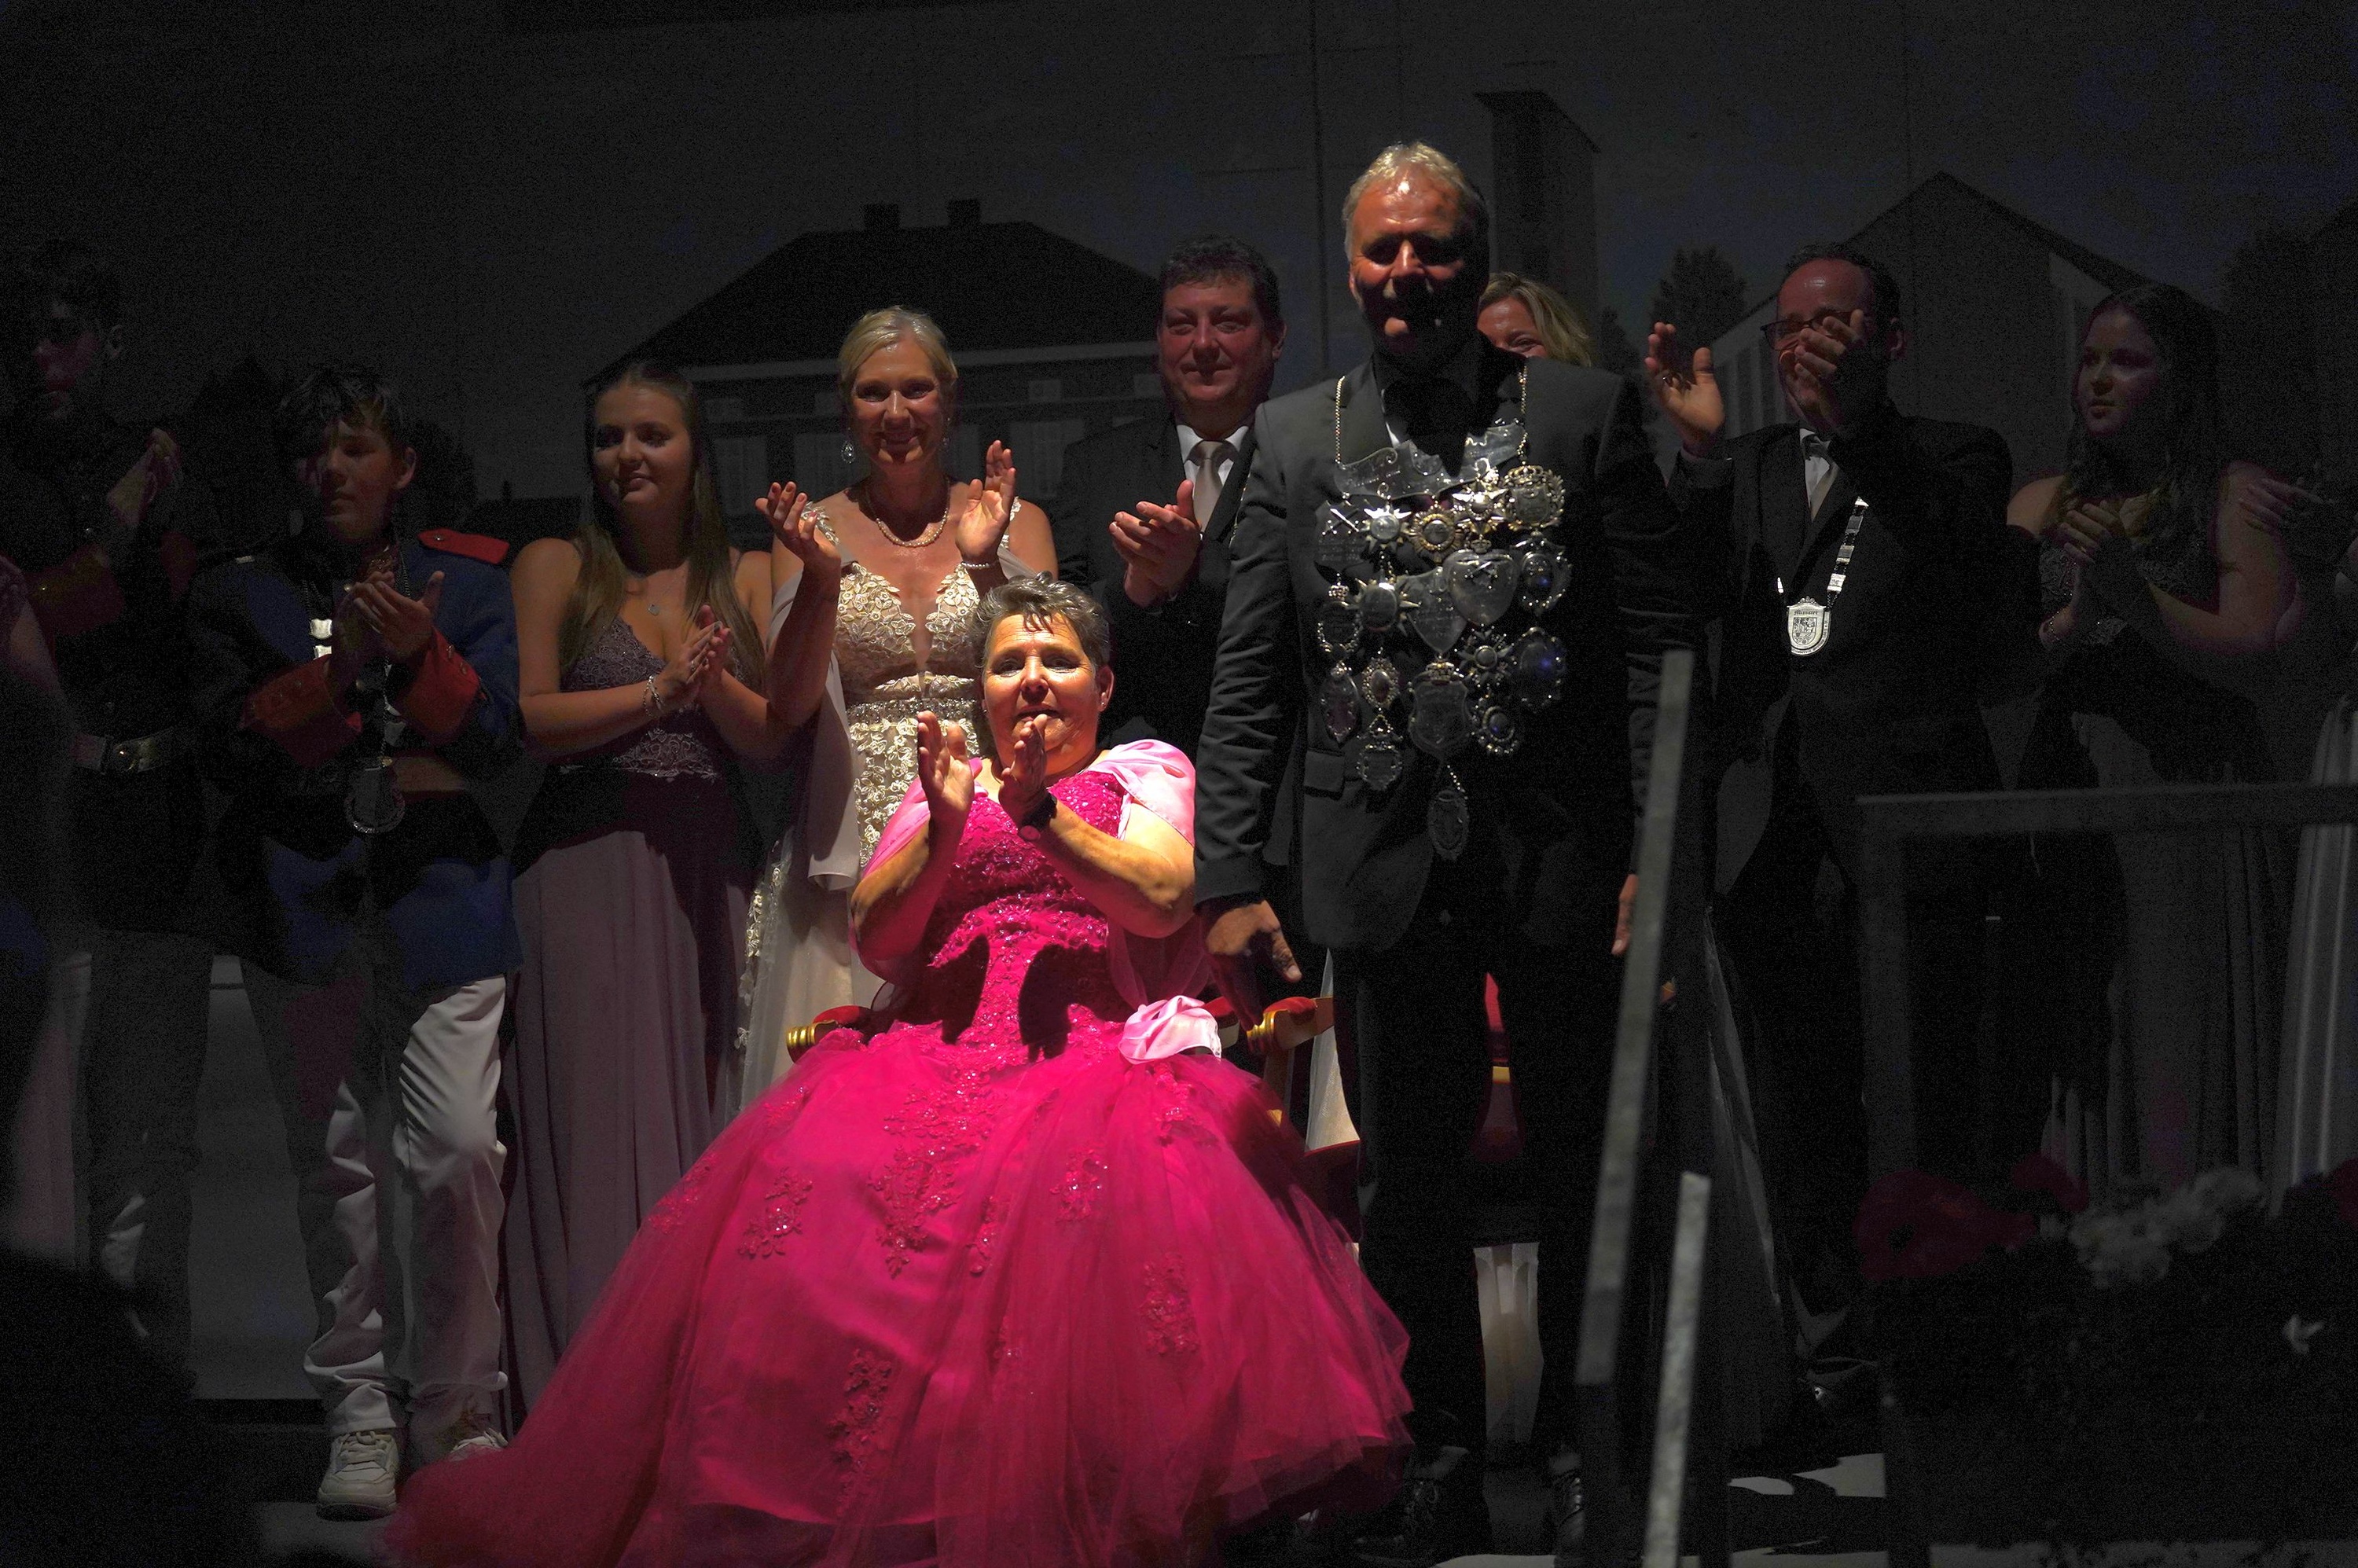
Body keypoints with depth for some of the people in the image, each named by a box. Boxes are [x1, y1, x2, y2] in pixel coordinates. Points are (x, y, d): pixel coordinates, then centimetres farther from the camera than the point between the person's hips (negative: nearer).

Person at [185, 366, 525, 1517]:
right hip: (303, 904, 1)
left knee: (457, 1152, -11)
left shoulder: (470, 581, 11)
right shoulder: (241, 594, 11)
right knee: (335, 1166, 4)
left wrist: (419, 654, -15)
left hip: (441, 902, -1)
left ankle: (455, 1411, 2)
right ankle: (360, 1411, 13)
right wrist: (338, 672, -12)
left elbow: (500, 735, 0)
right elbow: (228, 745, -1)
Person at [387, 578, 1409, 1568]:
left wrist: (1038, 809, -10)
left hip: (1093, 1046, -2)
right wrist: (945, 827, -3)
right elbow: (875, 938, 12)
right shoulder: (943, 780, 26)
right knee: (825, 1179, -29)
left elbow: (1161, 901, -1)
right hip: (940, 1040, 3)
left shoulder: (1146, 771, 18)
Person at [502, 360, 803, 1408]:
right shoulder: (555, 569, 6)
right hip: (588, 875, -2)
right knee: (597, 1118, -6)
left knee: (701, 1127, 1)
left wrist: (713, 684, -11)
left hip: (707, 872, 3)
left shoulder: (746, 577, 13)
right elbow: (526, 718, -6)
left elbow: (771, 738, 7)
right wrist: (659, 691, -10)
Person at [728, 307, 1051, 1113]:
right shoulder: (817, 530, 9)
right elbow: (792, 705, 1)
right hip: (855, 851, 0)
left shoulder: (1014, 523, 8)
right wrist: (821, 579, -15)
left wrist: (986, 565, -16)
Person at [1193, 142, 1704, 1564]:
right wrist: (1231, 884, 0)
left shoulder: (1586, 414, 3)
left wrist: (1662, 851, -9)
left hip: (1563, 858, -2)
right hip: (1386, 862, 2)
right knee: (1412, 1182, 8)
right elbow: (1250, 686, 8)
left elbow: (1663, 646, 0)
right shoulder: (1295, 441, 9)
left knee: (1589, 1172, 5)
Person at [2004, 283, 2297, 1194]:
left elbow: (2253, 661, -8)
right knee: (2085, 1052, 1)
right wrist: (2075, 618, -12)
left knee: (2186, 1054, -4)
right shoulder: (2043, 507, 14)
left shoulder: (2235, 499, 2)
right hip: (2069, 793, 3)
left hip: (2191, 807, -3)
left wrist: (2131, 593, -15)